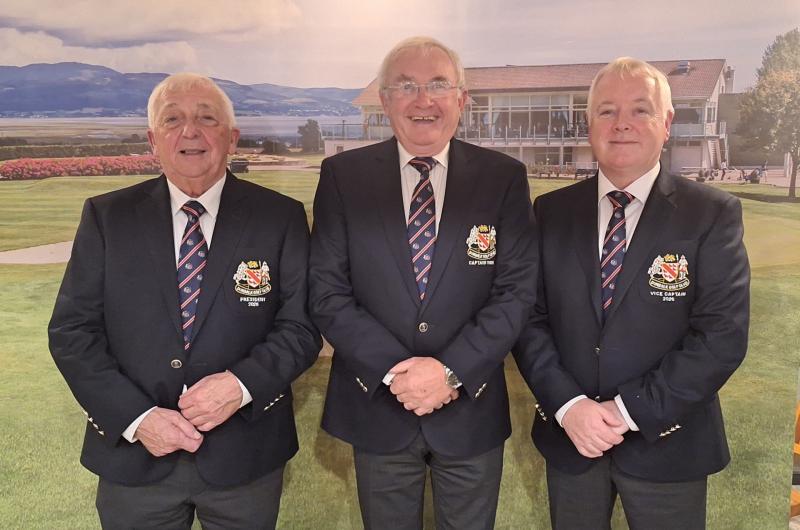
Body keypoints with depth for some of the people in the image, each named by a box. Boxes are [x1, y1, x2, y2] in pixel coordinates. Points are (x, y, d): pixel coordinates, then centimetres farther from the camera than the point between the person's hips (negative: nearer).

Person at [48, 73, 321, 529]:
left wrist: (242, 384, -21)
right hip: (133, 454, 1)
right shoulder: (106, 217, -1)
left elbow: (302, 327, -5)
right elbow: (72, 331, -3)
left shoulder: (281, 218, -5)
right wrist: (136, 418, -13)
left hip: (246, 457, 0)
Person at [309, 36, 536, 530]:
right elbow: (327, 291, -7)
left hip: (472, 410, 0)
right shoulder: (343, 175, -4)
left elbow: (517, 290, -8)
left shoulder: (505, 177, -4)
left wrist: (452, 370, -17)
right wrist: (392, 371, -17)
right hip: (376, 406, 0)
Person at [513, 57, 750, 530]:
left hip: (666, 443, -2)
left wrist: (629, 410, -17)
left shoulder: (713, 214, -8)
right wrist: (568, 405, -15)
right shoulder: (552, 211, 0)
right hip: (568, 436, 2)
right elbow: (530, 317, -3)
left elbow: (723, 334, -14)